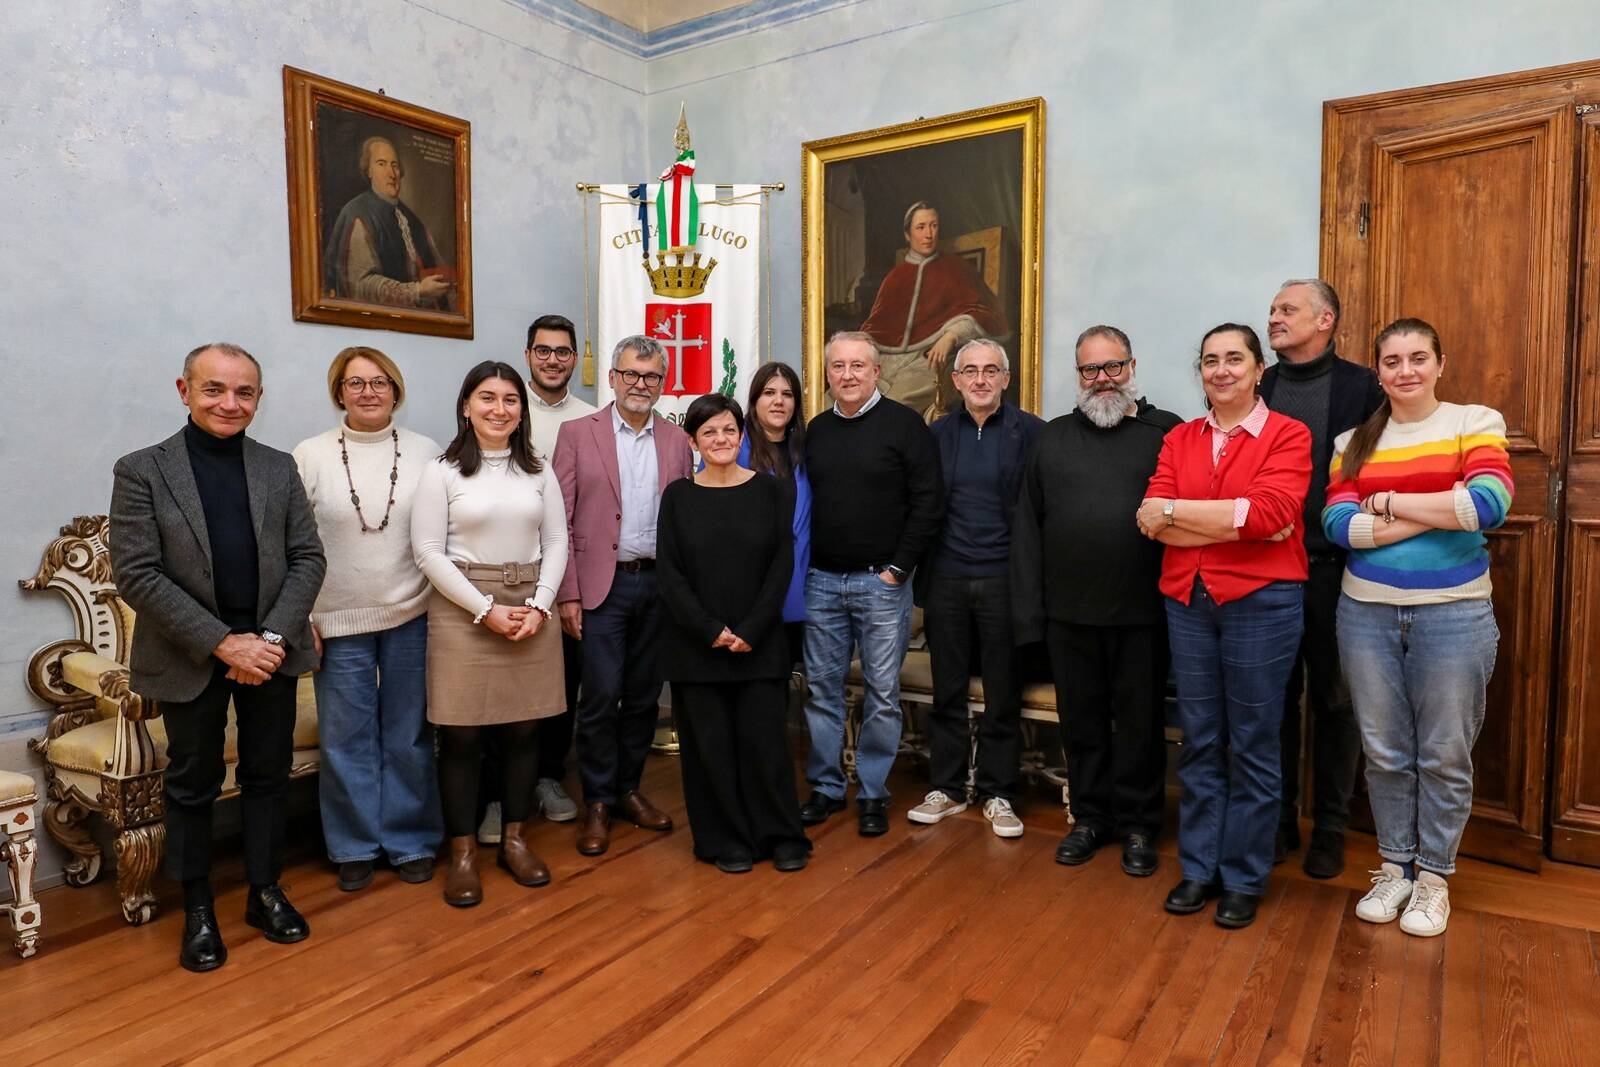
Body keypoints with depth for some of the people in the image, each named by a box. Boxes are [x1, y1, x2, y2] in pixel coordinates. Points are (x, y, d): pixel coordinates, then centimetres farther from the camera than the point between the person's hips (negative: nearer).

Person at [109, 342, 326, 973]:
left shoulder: (279, 468, 4)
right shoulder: (142, 471, -5)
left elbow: (308, 558, 1)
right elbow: (135, 574, -11)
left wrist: (272, 637, -12)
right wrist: (224, 642, -17)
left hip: (271, 651, 2)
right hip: (190, 657, -2)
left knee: (268, 775, 13)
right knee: (192, 785, 11)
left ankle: (265, 892, 30)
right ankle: (197, 910, 28)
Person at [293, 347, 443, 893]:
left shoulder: (426, 453, 0)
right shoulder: (310, 456, -1)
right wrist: (301, 617, -2)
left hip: (412, 616, 0)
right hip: (339, 621, 0)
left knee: (409, 734, 9)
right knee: (346, 738, 8)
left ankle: (412, 840, 25)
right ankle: (355, 846, 26)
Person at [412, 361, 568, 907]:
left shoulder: (538, 470, 7)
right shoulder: (442, 471, -3)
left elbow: (557, 542, 6)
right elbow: (428, 551, -7)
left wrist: (539, 605, -8)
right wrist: (487, 609, -12)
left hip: (531, 610, 3)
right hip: (463, 612, -3)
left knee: (523, 728, 7)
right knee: (462, 734, 2)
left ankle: (514, 838, 23)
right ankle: (463, 851, 16)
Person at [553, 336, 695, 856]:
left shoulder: (678, 441, 8)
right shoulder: (577, 434, 0)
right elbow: (561, 520, -3)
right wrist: (567, 593, -8)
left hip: (659, 584, 3)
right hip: (602, 584, -3)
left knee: (643, 695, 11)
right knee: (601, 695, -2)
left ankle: (629, 789, 28)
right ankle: (597, 803, 15)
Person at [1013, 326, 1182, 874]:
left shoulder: (1167, 433, 1)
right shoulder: (1053, 438, 9)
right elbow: (1028, 526, 6)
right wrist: (1029, 611, 1)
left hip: (1141, 614, -2)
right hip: (1069, 613, 3)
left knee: (1140, 723, 10)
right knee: (1081, 721, 14)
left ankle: (1138, 824, 27)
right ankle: (1090, 816, 31)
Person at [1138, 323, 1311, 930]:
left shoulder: (1288, 435, -2)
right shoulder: (1179, 440, 9)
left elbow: (1272, 513, -18)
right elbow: (1153, 522, -3)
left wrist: (1173, 509, -13)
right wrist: (1239, 521, -15)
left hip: (1262, 603, -3)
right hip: (1187, 603, 4)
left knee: (1252, 748, 7)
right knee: (1199, 743, 11)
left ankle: (1244, 879, 22)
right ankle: (1198, 869, 25)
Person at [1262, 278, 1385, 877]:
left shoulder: (1361, 387, -1)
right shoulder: (1257, 388, 7)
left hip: (1333, 569, -2)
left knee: (1332, 701, 10)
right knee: (1276, 698, 11)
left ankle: (1330, 828, 24)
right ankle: (1279, 819, 24)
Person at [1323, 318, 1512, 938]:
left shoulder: (1475, 422, 0)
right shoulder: (1354, 441, 7)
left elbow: (1490, 502, -18)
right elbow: (1337, 523, -8)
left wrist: (1388, 501, -12)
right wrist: (1440, 514, -13)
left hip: (1453, 614, -2)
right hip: (1367, 613, 2)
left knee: (1444, 755, 8)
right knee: (1384, 752, 11)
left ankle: (1433, 876, 26)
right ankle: (1394, 867, 28)